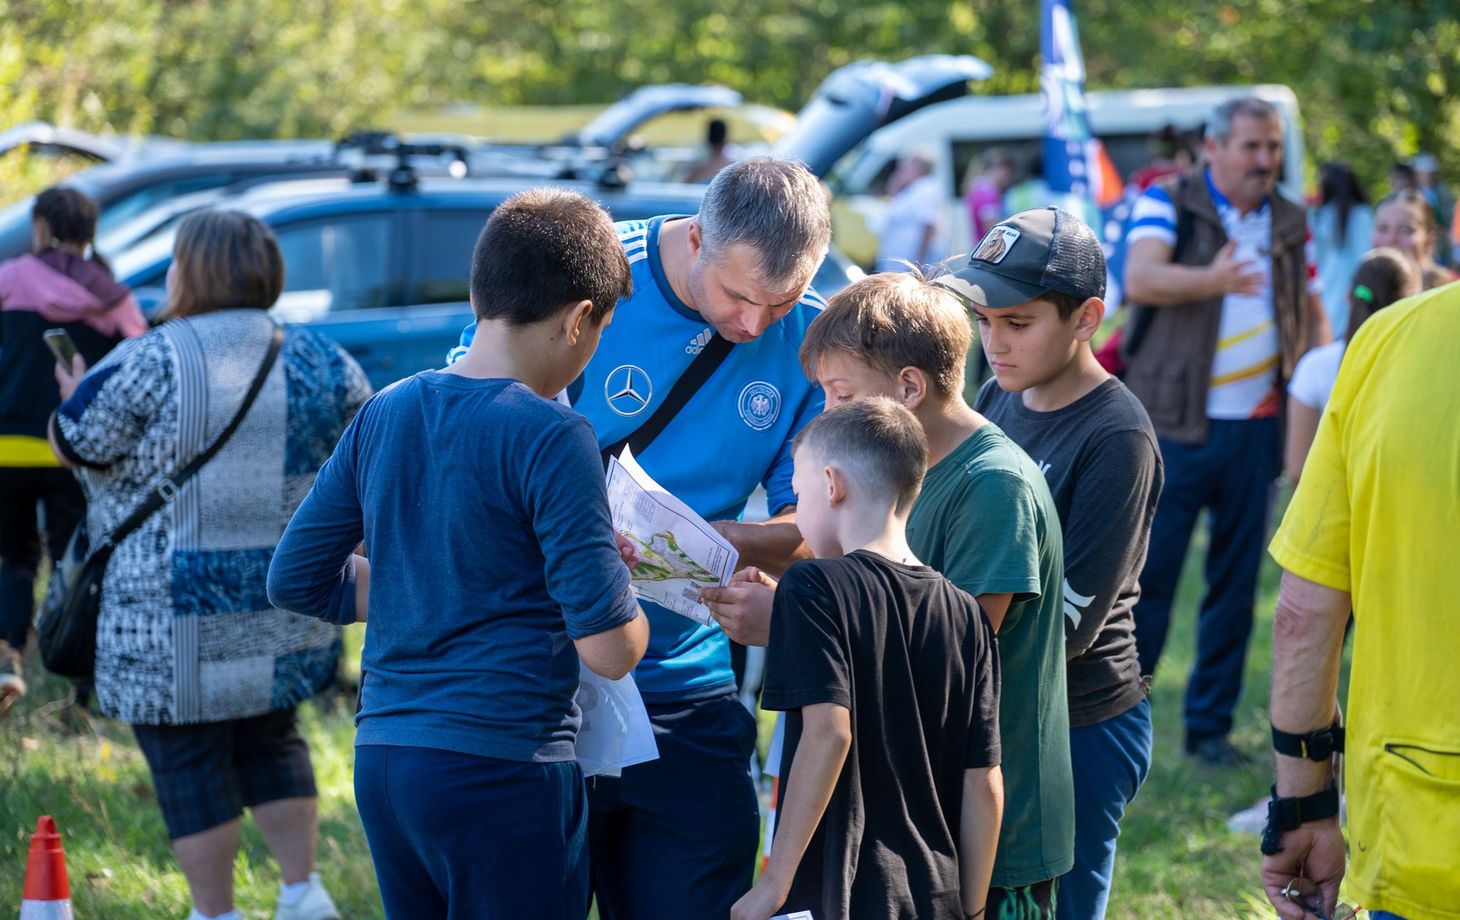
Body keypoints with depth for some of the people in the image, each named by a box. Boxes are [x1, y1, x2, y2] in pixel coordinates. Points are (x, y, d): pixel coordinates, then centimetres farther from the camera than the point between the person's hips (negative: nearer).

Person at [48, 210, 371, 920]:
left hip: (175, 616, -5)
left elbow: (74, 447, -2)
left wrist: (72, 397, 19)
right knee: (270, 738, 21)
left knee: (187, 759, 5)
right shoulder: (321, 362, 1)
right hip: (288, 615, 5)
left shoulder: (150, 363, -13)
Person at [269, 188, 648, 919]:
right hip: (503, 772, -7)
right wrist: (623, 583, 6)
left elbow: (295, 581, 14)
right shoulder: (551, 436, -13)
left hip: (382, 759, 7)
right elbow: (608, 649, -15)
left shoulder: (385, 414, 7)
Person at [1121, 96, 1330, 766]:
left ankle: (1210, 727, 19)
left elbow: (1311, 313, 18)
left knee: (1236, 582, 9)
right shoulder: (1168, 203, -3)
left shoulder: (1290, 225, 12)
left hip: (1255, 428, 5)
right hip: (1174, 425, -5)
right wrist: (1212, 280, -38)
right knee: (1146, 575, -5)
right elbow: (1139, 278, -20)